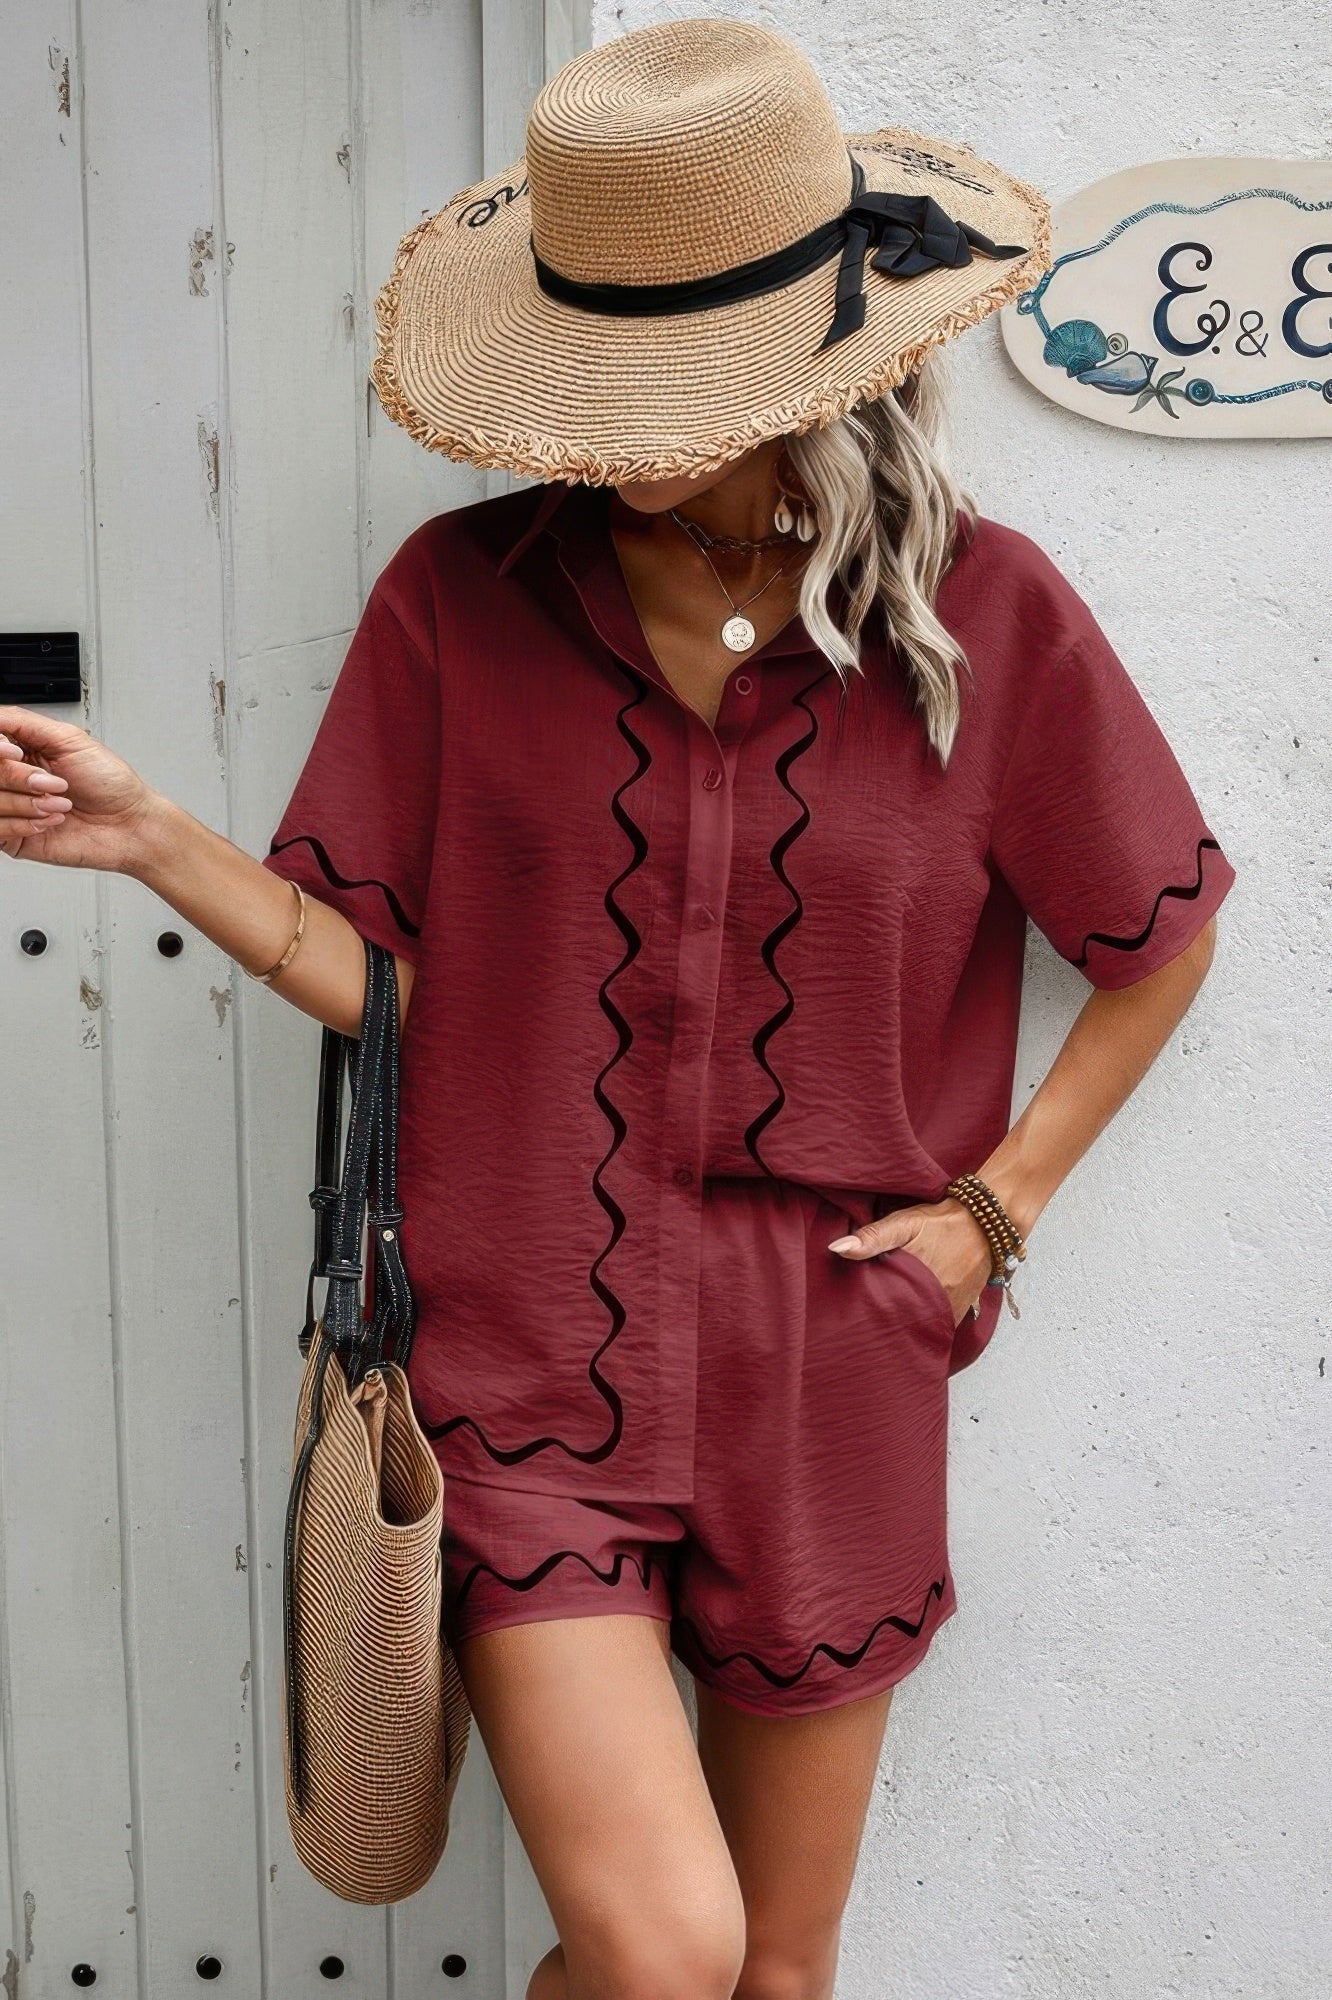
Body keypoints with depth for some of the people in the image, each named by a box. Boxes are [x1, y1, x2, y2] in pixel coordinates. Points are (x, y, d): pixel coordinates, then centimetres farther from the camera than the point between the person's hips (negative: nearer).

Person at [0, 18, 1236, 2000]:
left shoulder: (985, 615, -5)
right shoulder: (461, 596, -4)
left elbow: (1163, 938, 7)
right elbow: (384, 969, -1)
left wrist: (993, 1205, 1)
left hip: (828, 1384, 1)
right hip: (526, 1364, -1)